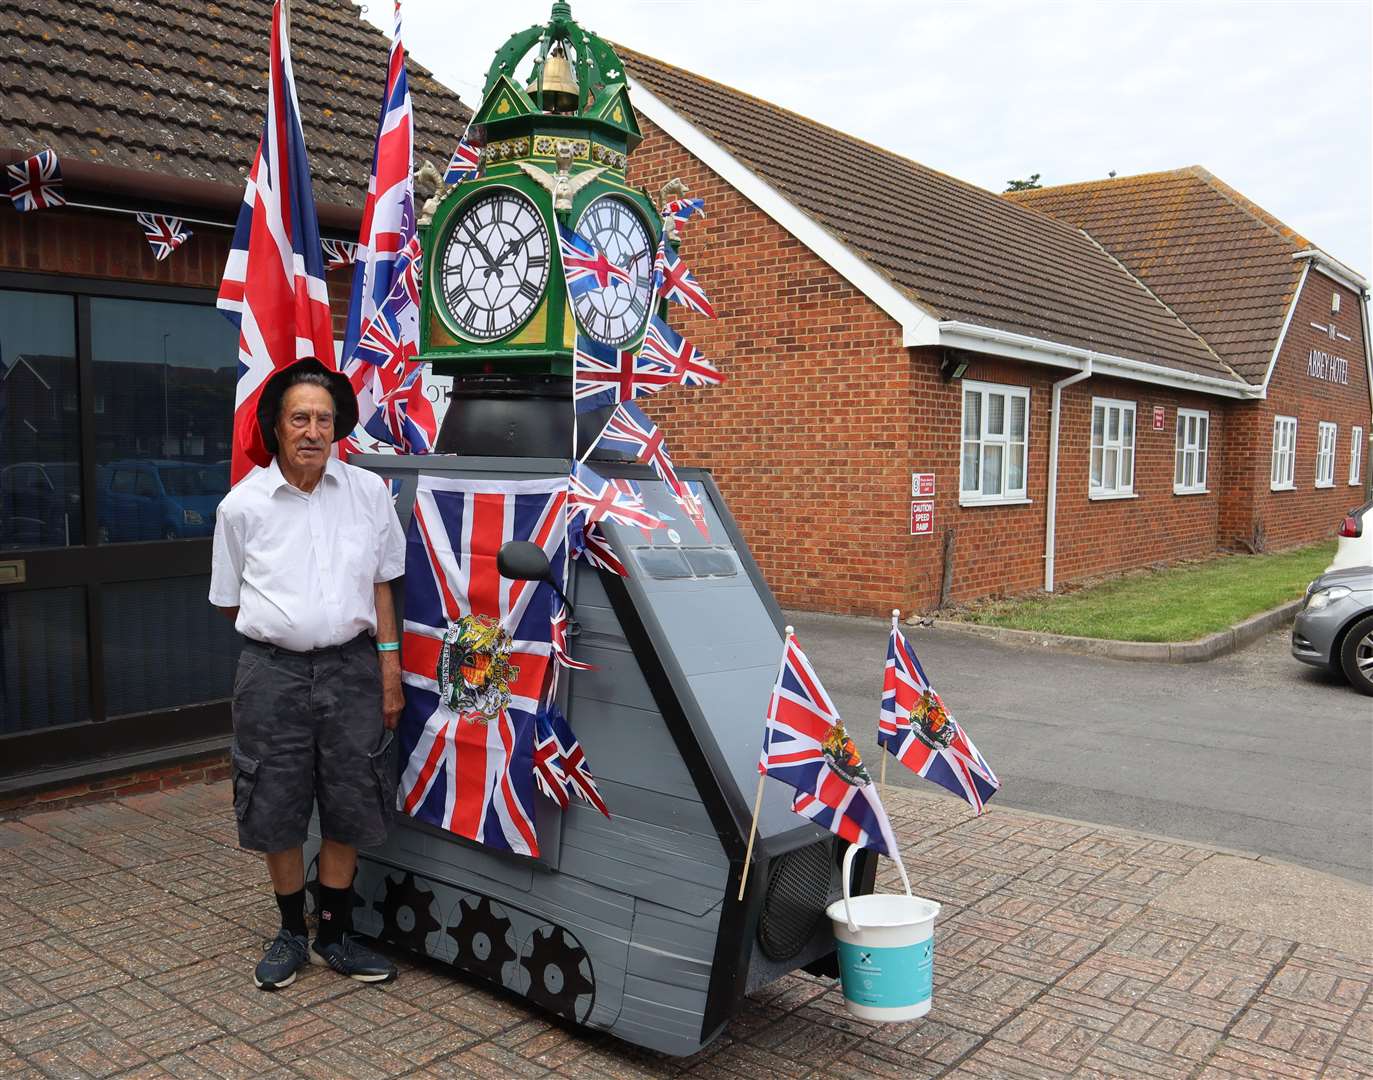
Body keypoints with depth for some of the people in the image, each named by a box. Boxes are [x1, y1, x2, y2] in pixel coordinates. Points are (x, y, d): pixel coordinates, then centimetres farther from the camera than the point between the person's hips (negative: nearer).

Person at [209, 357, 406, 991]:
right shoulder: (243, 505, -2)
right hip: (272, 673, -1)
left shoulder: (368, 492, 1)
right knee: (276, 812, 9)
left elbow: (381, 586, 7)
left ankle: (335, 935, 27)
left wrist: (390, 665, 4)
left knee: (349, 809, 9)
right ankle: (292, 933, 30)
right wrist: (283, 629, 6)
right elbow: (230, 603, 9)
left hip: (351, 667, 1)